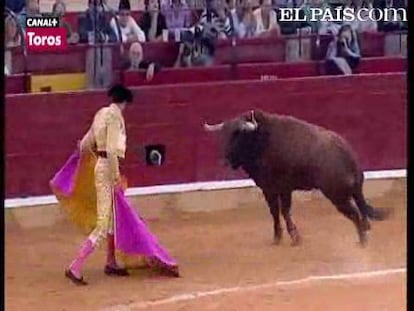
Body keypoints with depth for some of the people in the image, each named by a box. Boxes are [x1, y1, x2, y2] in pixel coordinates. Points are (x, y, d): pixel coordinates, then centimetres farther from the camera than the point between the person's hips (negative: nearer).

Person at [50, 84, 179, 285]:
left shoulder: (101, 114, 10)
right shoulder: (115, 116, -15)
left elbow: (86, 144, 14)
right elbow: (112, 149, -23)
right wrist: (116, 177, -20)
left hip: (99, 166, 9)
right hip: (108, 169, -9)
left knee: (114, 217, 21)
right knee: (103, 224, -9)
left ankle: (111, 263, 31)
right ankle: (75, 268, -14)